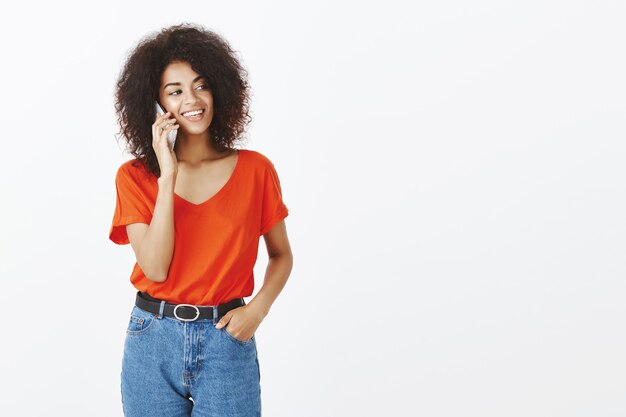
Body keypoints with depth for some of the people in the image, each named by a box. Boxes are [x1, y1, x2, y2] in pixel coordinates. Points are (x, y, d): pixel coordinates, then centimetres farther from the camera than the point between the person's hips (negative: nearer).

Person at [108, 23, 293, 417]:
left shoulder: (255, 170, -2)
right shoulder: (135, 176, -1)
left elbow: (281, 255, 8)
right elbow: (156, 268, -13)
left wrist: (257, 309, -9)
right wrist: (167, 176, -16)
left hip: (227, 341, 0)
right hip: (153, 342, 1)